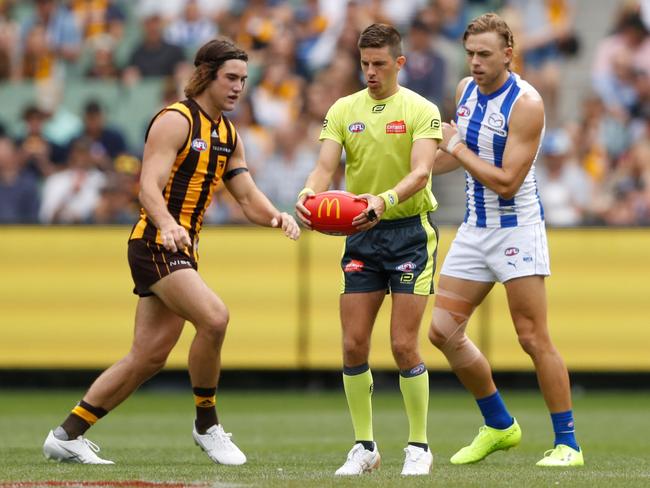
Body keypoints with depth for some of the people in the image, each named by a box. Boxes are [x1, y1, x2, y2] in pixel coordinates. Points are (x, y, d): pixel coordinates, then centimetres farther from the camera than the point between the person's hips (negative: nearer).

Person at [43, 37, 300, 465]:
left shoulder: (229, 135, 16)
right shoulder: (176, 121, -11)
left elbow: (248, 196, 13)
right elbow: (149, 186, -21)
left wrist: (275, 215, -10)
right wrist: (167, 224, -41)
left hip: (183, 249, 9)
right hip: (155, 244, -9)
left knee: (149, 356, 5)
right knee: (214, 318, -26)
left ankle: (67, 436, 12)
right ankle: (207, 425, -10)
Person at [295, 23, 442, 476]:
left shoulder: (421, 110, -6)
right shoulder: (343, 109, 5)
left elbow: (421, 172, -20)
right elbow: (326, 166, -5)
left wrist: (385, 200, -40)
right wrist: (308, 194, -28)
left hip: (410, 230, -4)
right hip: (361, 235, 4)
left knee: (404, 345, -9)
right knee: (354, 345, 0)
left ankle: (419, 446, 5)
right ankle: (364, 446, 12)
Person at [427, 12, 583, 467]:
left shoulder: (525, 103, -18)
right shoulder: (465, 90, 6)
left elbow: (507, 182, -22)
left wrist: (456, 147, -14)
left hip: (517, 229, -8)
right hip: (474, 228, 8)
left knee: (534, 339, -9)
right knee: (444, 331, 4)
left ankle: (568, 444, 0)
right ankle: (499, 426, 19)